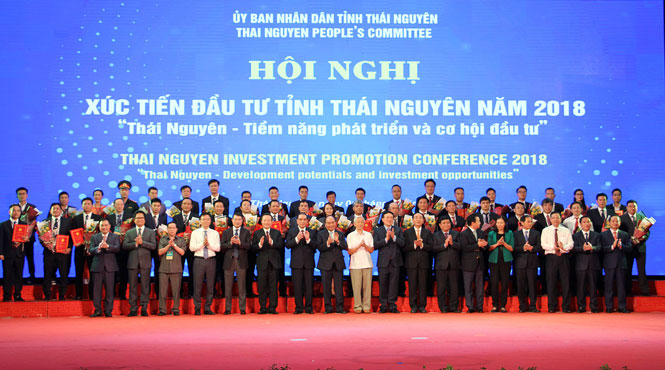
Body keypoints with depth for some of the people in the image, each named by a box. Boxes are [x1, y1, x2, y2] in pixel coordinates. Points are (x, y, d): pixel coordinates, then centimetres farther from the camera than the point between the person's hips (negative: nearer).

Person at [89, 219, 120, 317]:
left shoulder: (115, 237, 10)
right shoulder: (94, 237, 12)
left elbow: (117, 248, -6)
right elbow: (91, 250, -1)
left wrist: (107, 246, -24)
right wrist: (99, 247, -21)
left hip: (110, 266, -1)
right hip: (97, 266, 1)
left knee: (109, 289, -1)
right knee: (97, 289, 1)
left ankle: (108, 311, 5)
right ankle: (97, 310, 7)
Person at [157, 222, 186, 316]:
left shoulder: (181, 240, 11)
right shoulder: (162, 240, 13)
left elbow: (182, 252, 0)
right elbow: (160, 252, 2)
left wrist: (174, 245, -9)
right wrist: (168, 245, -10)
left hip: (176, 269, -1)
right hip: (164, 268, 1)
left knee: (176, 290, -2)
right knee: (162, 290, -1)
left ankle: (176, 309, 4)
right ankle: (162, 310, 5)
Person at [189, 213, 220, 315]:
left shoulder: (215, 233, 10)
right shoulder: (195, 233, 7)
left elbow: (218, 248, 1)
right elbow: (191, 247, -2)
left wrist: (209, 244, -13)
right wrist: (202, 244, -11)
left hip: (211, 260, 1)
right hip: (199, 260, -1)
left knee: (210, 285, 2)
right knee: (198, 285, -2)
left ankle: (208, 308, 8)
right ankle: (197, 308, 5)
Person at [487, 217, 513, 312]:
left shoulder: (509, 233, 9)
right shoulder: (491, 233, 10)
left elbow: (511, 248, 4)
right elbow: (489, 247, 4)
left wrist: (504, 243, -13)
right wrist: (497, 244, -12)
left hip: (506, 260, 0)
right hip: (494, 260, 0)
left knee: (504, 283, -1)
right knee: (494, 283, -4)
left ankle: (503, 305, 4)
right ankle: (495, 305, 3)